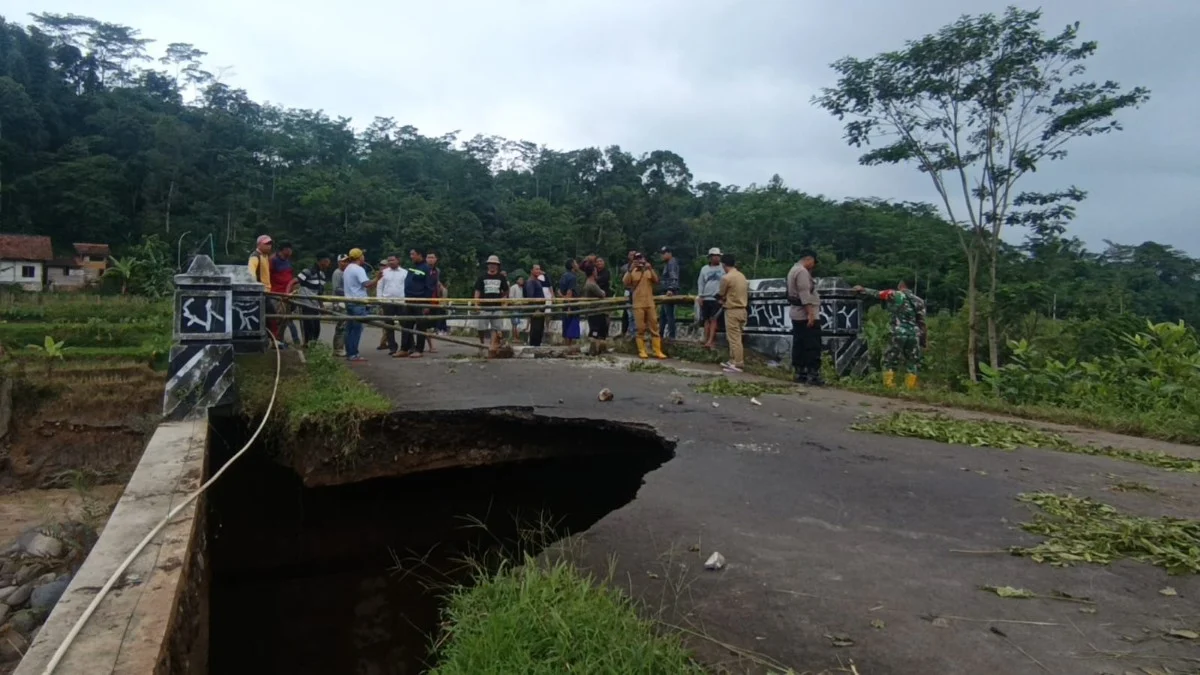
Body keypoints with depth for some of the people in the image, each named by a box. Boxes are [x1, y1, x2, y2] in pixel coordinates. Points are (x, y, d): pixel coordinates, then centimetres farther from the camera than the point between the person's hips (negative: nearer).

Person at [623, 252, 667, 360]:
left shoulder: (649, 271, 11)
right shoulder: (632, 272, 4)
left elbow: (656, 280, -5)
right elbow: (626, 283, -13)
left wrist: (651, 269, -16)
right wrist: (630, 270, -21)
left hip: (650, 303, 2)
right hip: (638, 304, -2)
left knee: (654, 327, 2)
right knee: (640, 328, -2)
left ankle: (658, 351, 4)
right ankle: (641, 351, 3)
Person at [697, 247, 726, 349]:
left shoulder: (723, 268, 1)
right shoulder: (704, 269, 10)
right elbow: (700, 283, 10)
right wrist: (700, 297, 3)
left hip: (717, 298, -3)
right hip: (706, 298, 3)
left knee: (713, 319, -8)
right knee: (706, 320, 6)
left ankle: (710, 341, -12)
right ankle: (706, 341, 10)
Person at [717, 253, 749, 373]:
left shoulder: (726, 278, -15)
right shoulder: (742, 276, 10)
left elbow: (720, 295, -4)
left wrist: (722, 300, 19)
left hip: (732, 311, -9)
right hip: (742, 309, 9)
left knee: (734, 339, -5)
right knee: (734, 338, 16)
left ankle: (738, 365, -4)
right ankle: (733, 361, 22)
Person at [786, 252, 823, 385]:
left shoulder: (794, 269, 20)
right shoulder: (802, 271, -14)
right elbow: (805, 294, -23)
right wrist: (810, 313, -26)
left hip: (797, 314, 11)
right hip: (806, 315, -11)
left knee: (799, 345, 9)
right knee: (812, 346, -10)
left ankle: (800, 373, 11)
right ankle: (813, 375, -13)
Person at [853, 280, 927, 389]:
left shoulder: (895, 295, 1)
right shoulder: (919, 301, 12)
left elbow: (876, 294, 13)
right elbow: (922, 323, 11)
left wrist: (862, 290, 28)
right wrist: (923, 341, 15)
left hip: (899, 333, -4)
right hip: (914, 334, 4)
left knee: (890, 361, 4)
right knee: (912, 363, 10)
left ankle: (889, 387, -2)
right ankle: (910, 388, 6)